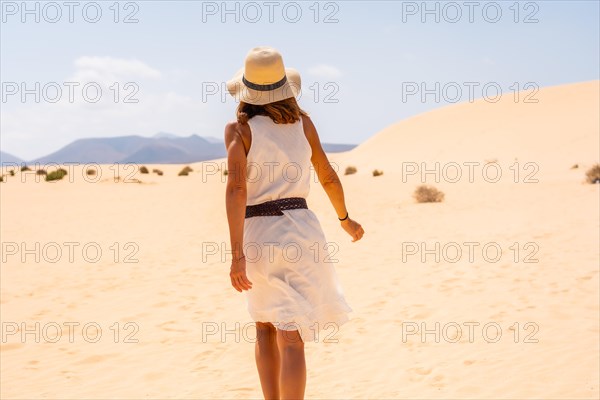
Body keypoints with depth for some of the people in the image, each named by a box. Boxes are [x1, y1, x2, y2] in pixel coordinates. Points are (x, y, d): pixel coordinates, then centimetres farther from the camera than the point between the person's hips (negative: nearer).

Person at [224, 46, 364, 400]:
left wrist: (238, 254, -19)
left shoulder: (239, 128, -4)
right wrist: (345, 218, 30)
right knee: (291, 339, -3)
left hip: (258, 236, -1)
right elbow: (328, 175, 13)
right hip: (300, 229, 1)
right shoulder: (302, 122, 4)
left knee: (266, 328, 21)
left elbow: (236, 188, -16)